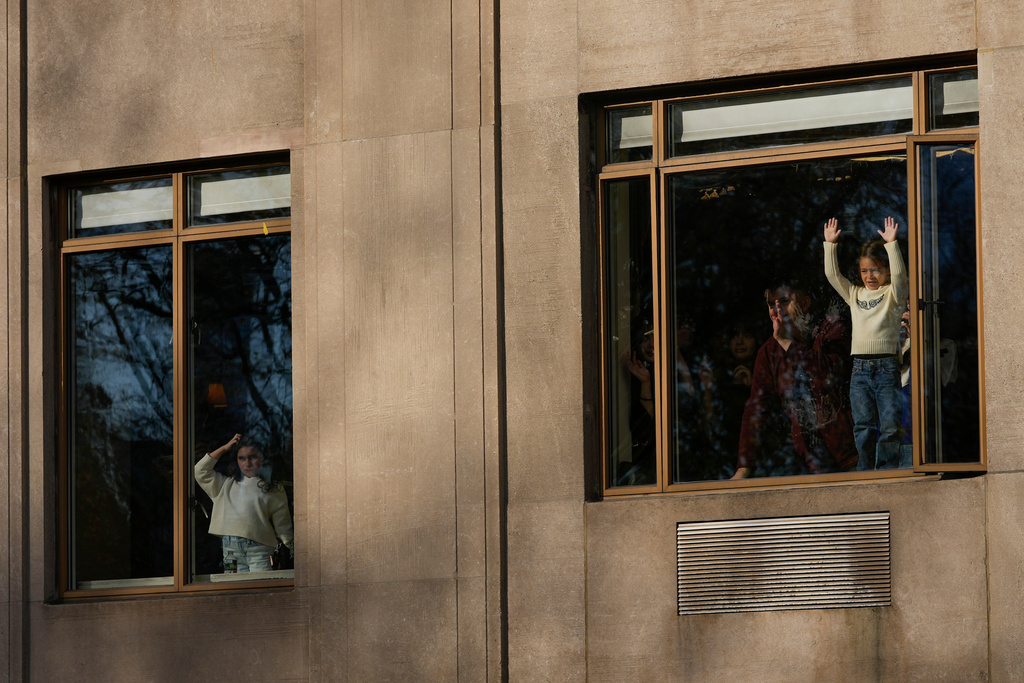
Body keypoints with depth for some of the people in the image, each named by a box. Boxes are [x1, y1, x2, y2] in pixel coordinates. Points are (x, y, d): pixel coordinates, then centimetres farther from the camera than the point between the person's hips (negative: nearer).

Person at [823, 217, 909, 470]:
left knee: (890, 425, -7)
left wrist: (891, 244, -18)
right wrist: (830, 244, 10)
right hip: (860, 367, 4)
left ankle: (887, 469, -4)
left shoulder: (892, 294, 5)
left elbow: (899, 274, -12)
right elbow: (832, 274, 16)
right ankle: (865, 471, 7)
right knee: (863, 427, 4)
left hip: (886, 366, -4)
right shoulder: (855, 294, 18)